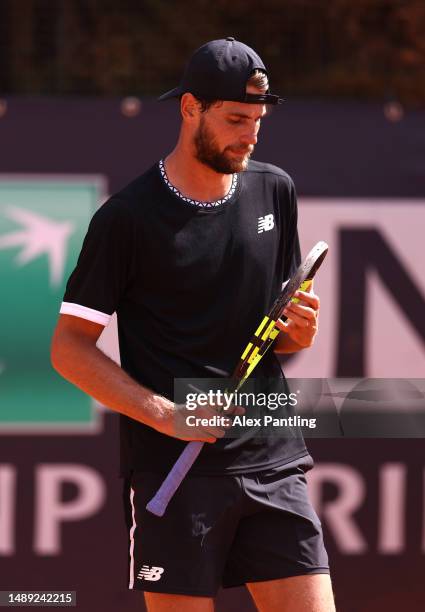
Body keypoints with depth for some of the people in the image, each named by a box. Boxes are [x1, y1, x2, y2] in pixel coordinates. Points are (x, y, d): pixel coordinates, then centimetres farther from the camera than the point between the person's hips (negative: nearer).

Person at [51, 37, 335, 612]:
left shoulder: (275, 191, 12)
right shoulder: (127, 218, -5)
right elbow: (69, 348, -5)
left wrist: (299, 332, -1)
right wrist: (168, 415, -14)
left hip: (273, 462, 5)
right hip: (173, 471, -5)